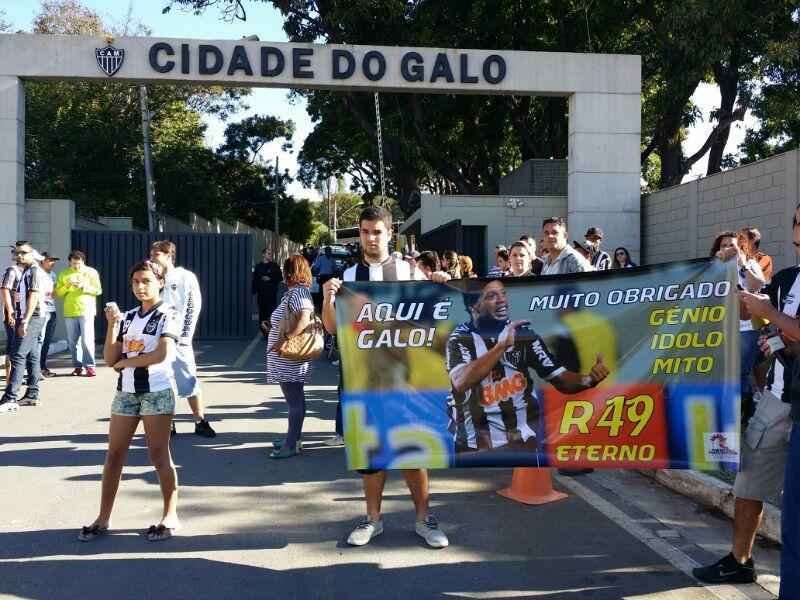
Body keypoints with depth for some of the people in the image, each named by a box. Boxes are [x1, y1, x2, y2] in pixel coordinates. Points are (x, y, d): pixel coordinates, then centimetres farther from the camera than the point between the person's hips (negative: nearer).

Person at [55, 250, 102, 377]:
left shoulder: (91, 272, 4)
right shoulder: (64, 274, 10)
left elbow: (98, 290, -1)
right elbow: (58, 293, 6)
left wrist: (84, 286, -14)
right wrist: (67, 285, -11)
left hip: (86, 311, -3)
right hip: (69, 312, 3)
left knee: (87, 340, -9)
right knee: (72, 342, 6)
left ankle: (89, 366, -3)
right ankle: (77, 365, 15)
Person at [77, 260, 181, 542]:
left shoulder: (167, 316, -4)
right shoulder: (127, 317, 11)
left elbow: (162, 354, -20)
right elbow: (110, 359, 5)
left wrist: (125, 361, -9)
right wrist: (112, 325, -6)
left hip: (157, 391, -5)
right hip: (126, 391, 6)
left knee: (158, 456, 0)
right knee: (114, 455, 6)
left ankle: (170, 516, 11)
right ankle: (103, 518, 13)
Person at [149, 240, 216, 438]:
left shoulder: (186, 277, -1)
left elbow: (194, 308, -2)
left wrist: (184, 335, -7)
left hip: (179, 339, -3)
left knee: (188, 381, -1)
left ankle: (200, 422, 9)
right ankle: (167, 424, 18)